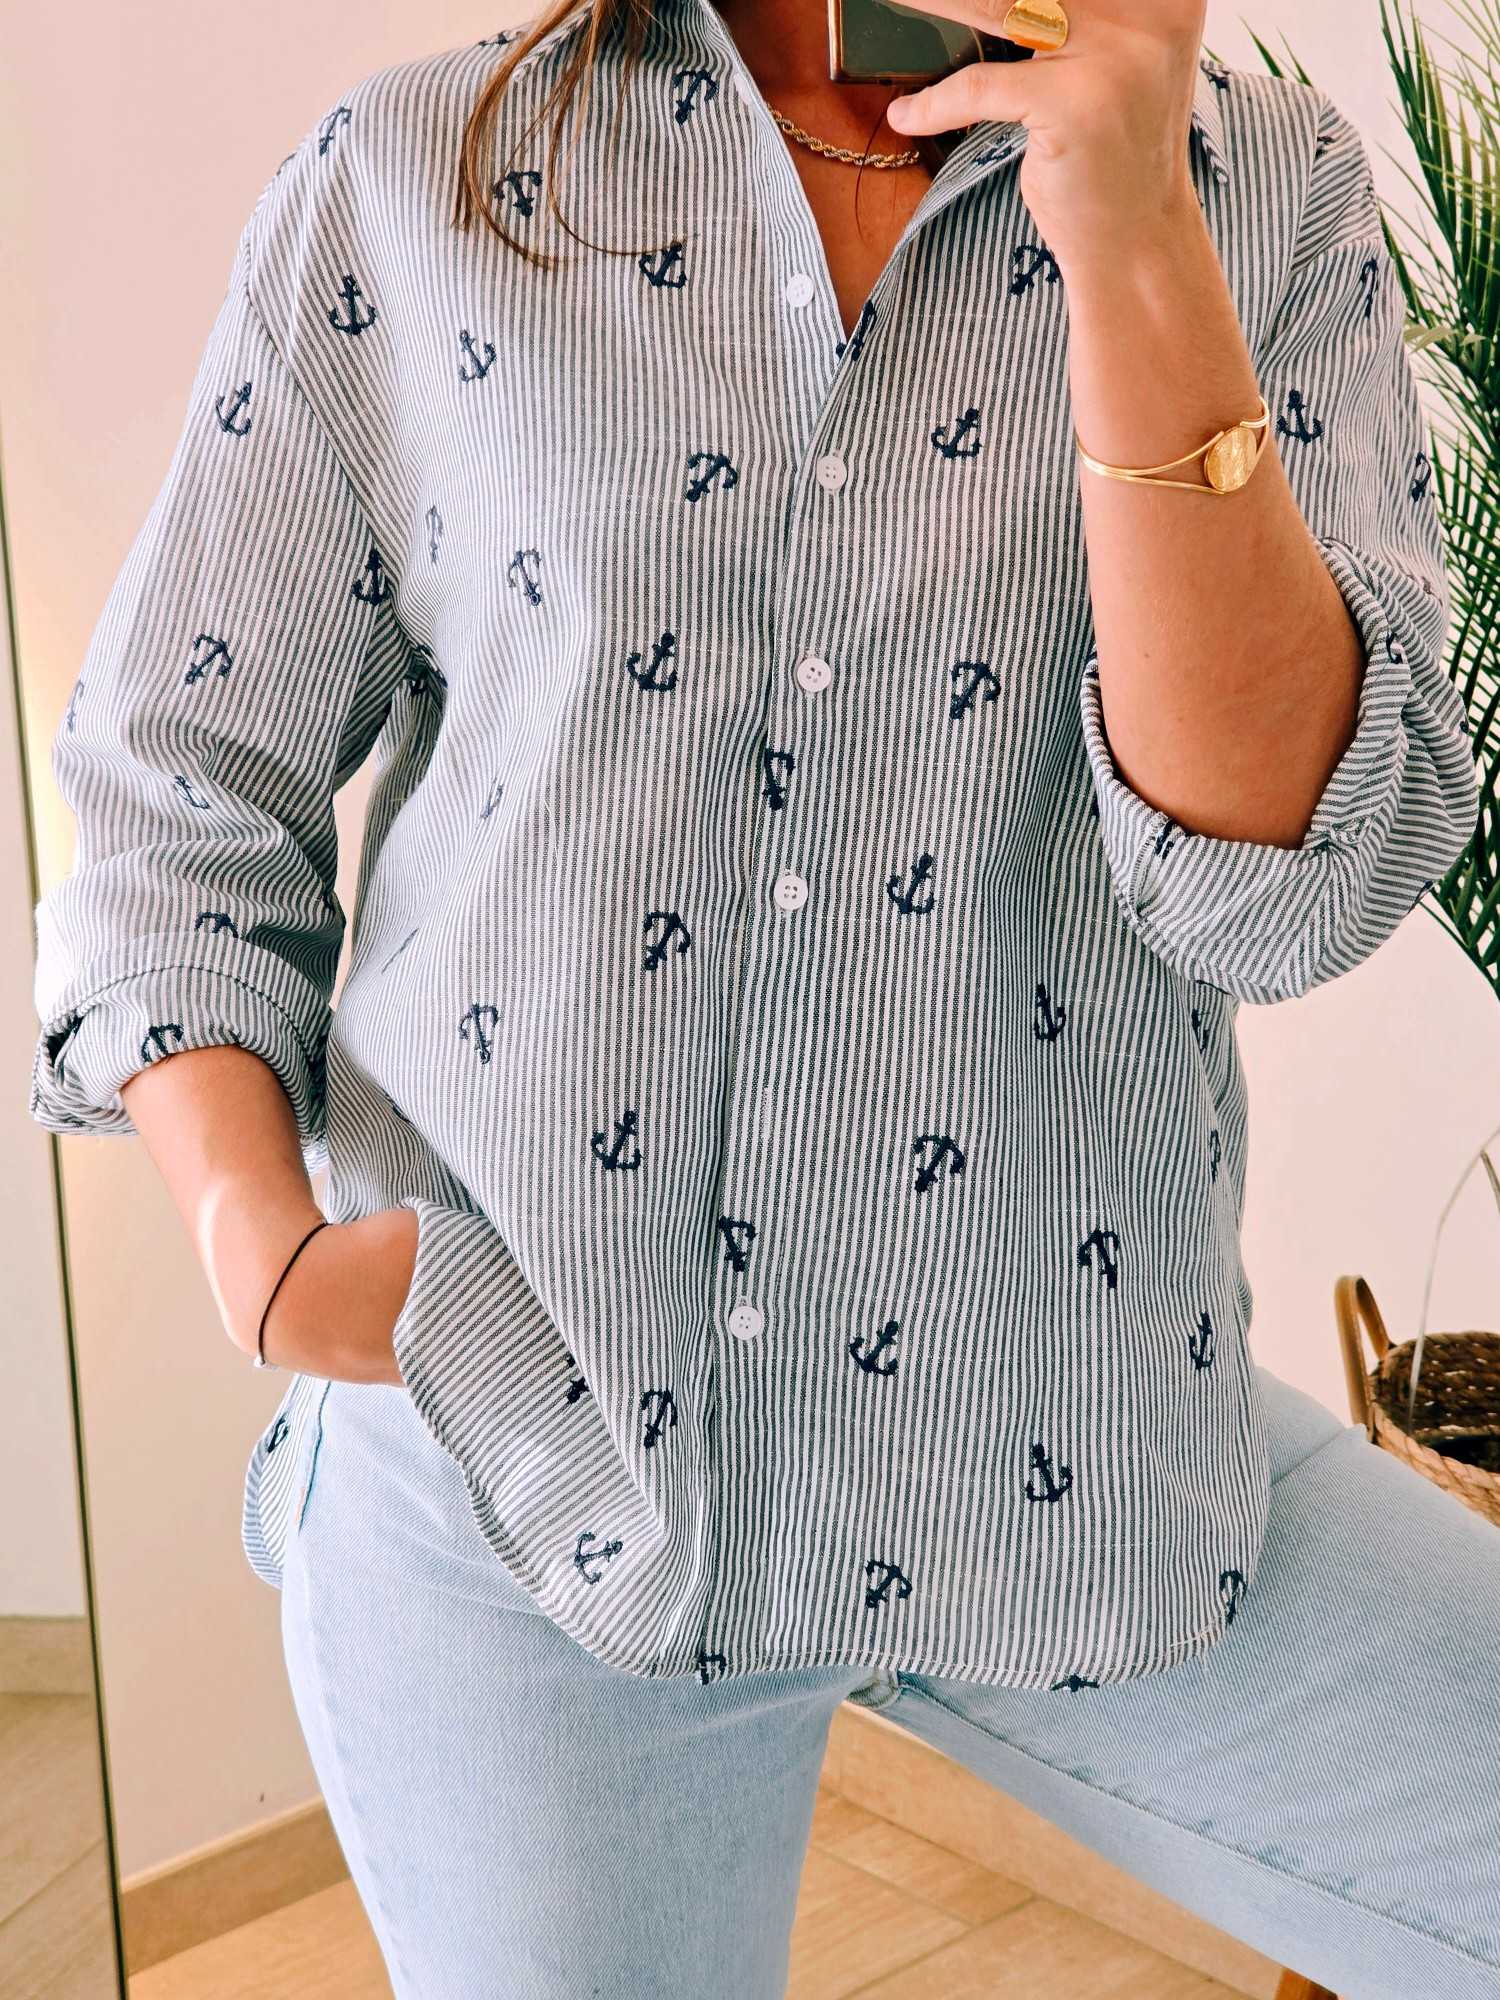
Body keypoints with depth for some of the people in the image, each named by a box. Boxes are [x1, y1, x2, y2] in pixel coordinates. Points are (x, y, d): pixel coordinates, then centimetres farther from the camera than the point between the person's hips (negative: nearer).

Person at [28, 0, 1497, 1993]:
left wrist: (1130, 226, -21)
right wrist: (256, 1232, -12)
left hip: (1062, 1444, 1)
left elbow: (1288, 880, -14)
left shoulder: (1266, 186, -2)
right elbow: (176, 786, 4)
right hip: (518, 1446, 0)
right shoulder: (406, 183, -1)